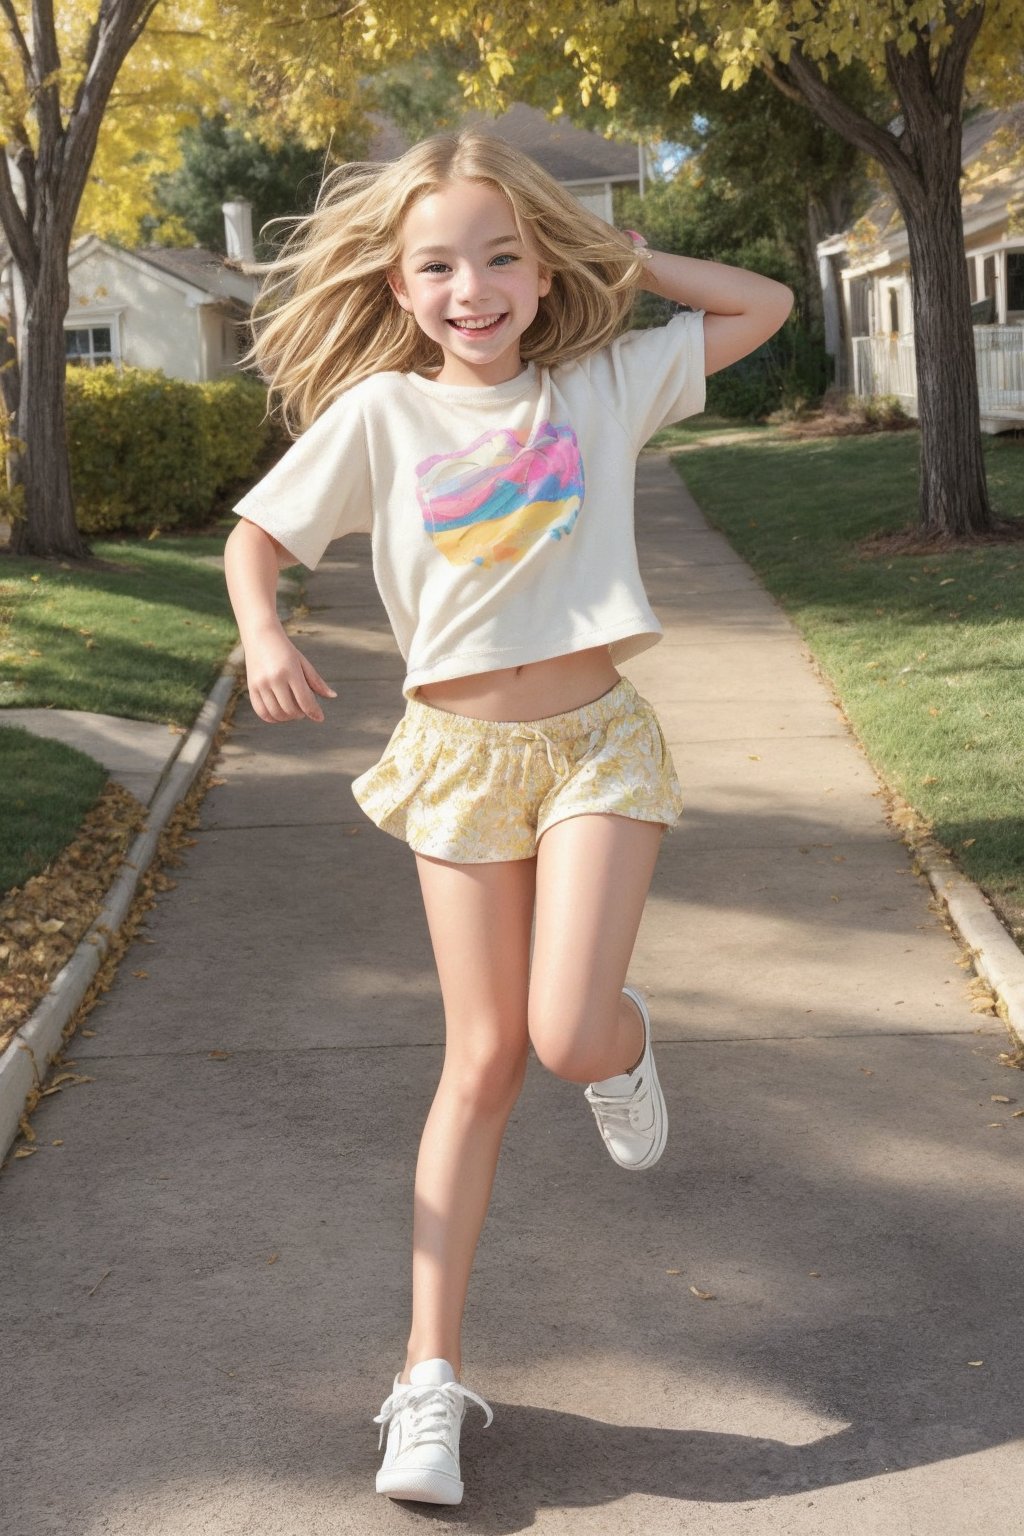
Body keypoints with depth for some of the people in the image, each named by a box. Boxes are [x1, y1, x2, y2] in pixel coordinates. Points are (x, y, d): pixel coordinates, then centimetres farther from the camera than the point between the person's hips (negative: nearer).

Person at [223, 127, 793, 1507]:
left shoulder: (604, 382, 1)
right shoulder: (377, 414, -2)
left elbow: (765, 305, 8)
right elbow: (256, 535, 2)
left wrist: (621, 256, 4)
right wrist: (263, 635, -18)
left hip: (595, 744, 0)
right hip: (458, 756, 0)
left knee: (569, 1038, -16)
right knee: (484, 1060, 2)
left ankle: (629, 1041, 26)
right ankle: (432, 1375, 13)